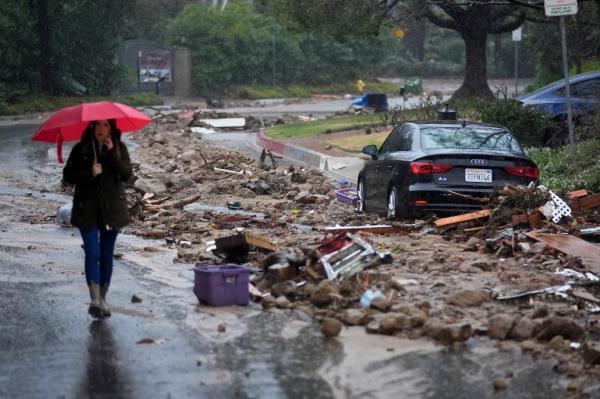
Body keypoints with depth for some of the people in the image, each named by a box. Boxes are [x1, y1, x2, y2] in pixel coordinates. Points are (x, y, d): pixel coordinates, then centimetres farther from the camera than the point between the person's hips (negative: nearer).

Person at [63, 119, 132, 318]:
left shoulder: (119, 148, 2)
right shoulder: (81, 149, 0)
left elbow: (127, 174, -10)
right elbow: (68, 175, -3)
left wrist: (112, 152, -19)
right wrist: (90, 173, -18)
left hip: (112, 209, 2)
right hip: (87, 209, -1)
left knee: (107, 254, 8)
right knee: (93, 253, -11)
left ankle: (103, 299, 19)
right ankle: (95, 300, -14)